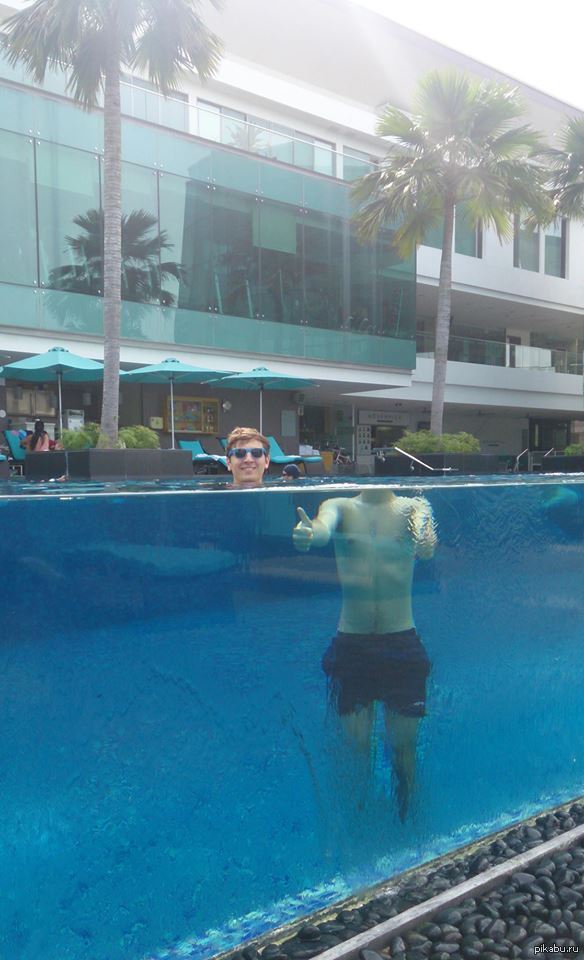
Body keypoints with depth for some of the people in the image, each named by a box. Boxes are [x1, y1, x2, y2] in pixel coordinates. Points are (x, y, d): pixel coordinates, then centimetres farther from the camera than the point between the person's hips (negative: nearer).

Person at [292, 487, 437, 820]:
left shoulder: (411, 508, 0)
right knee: (355, 745, 6)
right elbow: (323, 528, -22)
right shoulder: (341, 507, 2)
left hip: (402, 643, 0)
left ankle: (404, 824, 27)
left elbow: (425, 539, -22)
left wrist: (424, 539, -48)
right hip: (351, 645, 0)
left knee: (403, 745, 7)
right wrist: (307, 534, -47)